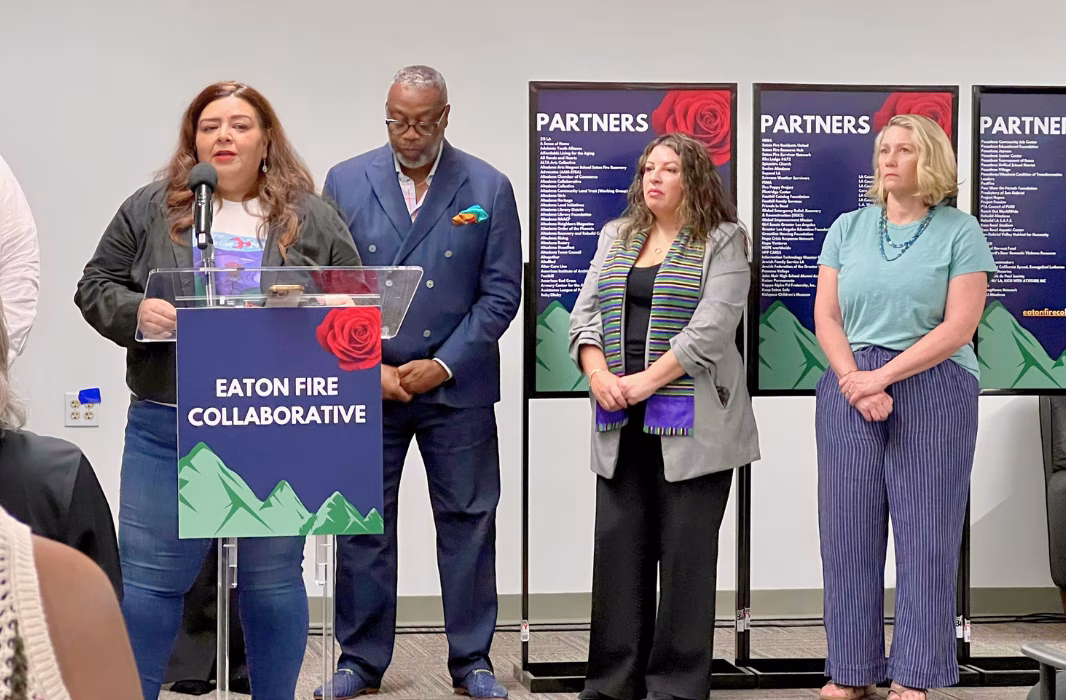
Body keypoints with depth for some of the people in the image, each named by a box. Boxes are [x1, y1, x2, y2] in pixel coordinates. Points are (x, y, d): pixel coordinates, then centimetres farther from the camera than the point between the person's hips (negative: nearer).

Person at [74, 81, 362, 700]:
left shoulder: (312, 218, 6)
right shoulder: (150, 210, 6)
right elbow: (96, 287, 8)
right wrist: (136, 312, -12)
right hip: (168, 428, 0)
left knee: (274, 578, 10)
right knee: (149, 577, 3)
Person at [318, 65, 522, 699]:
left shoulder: (489, 188, 0)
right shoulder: (346, 183, 2)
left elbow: (501, 292, -1)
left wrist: (443, 366, -9)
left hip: (456, 386, 0)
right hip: (365, 384, 1)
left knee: (468, 521, 5)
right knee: (362, 523, 5)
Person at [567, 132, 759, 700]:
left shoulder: (723, 241, -1)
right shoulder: (616, 236, 16)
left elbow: (712, 326, -12)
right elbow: (585, 312, 9)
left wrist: (646, 381, -16)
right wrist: (598, 375, -8)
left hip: (689, 423, -5)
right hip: (622, 423, 5)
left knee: (685, 554, -2)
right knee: (618, 546, 4)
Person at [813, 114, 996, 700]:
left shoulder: (959, 231, 0)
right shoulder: (848, 228, 11)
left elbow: (959, 326, -8)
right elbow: (825, 315, 5)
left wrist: (884, 375, -14)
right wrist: (856, 380, -11)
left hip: (932, 388, -3)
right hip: (849, 388, 3)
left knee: (927, 533, -1)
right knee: (848, 530, 2)